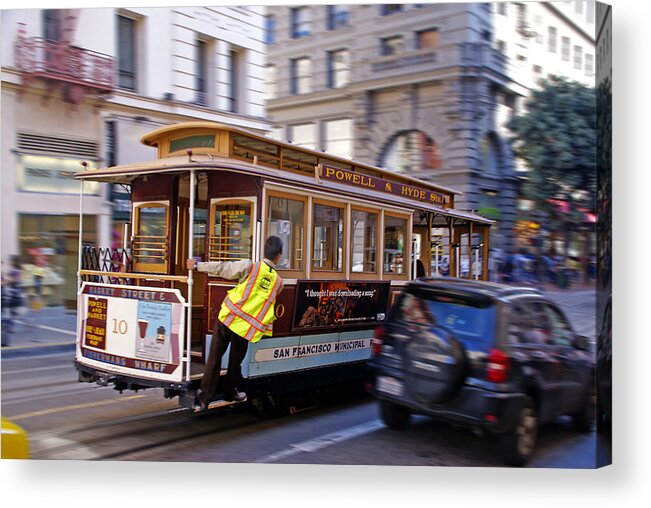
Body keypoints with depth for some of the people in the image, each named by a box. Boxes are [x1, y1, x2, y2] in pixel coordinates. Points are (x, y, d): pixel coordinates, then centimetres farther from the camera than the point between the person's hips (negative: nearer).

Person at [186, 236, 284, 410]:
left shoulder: (250, 266, -6)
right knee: (235, 362, 20)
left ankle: (205, 396, 7)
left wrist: (198, 265, 6)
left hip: (228, 317, -1)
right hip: (246, 328, 2)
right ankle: (230, 393, 36)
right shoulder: (278, 282, 4)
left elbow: (222, 268, -5)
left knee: (214, 357, 7)